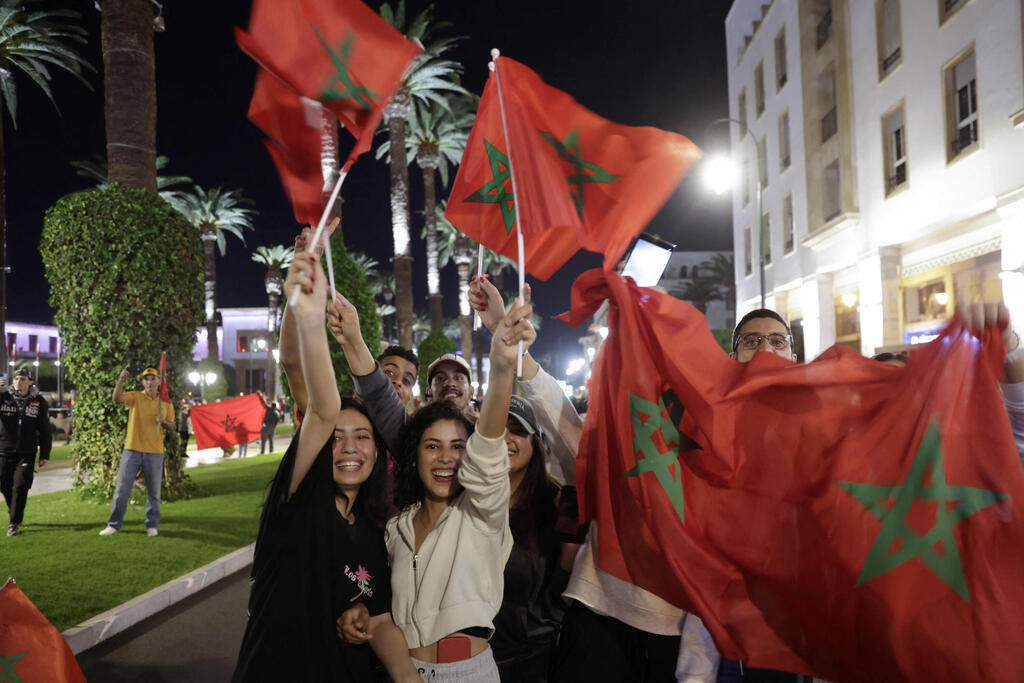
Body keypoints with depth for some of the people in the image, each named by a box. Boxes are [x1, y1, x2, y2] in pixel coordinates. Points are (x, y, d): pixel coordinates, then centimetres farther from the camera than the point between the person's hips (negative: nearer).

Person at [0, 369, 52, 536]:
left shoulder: (38, 402, 2)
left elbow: (45, 430, 4)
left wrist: (45, 454, 2)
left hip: (26, 454, -2)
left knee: (20, 487, -6)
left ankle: (15, 523, 2)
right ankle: (14, 514, 30)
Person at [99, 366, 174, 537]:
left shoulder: (166, 403, 5)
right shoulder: (135, 397, -1)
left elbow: (171, 425, 13)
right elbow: (117, 398, -21)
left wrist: (164, 421, -10)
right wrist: (121, 380, -36)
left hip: (155, 452, 1)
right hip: (132, 450, -1)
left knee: (154, 492, 8)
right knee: (122, 488, 3)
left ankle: (152, 525, 20)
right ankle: (114, 524, 16)